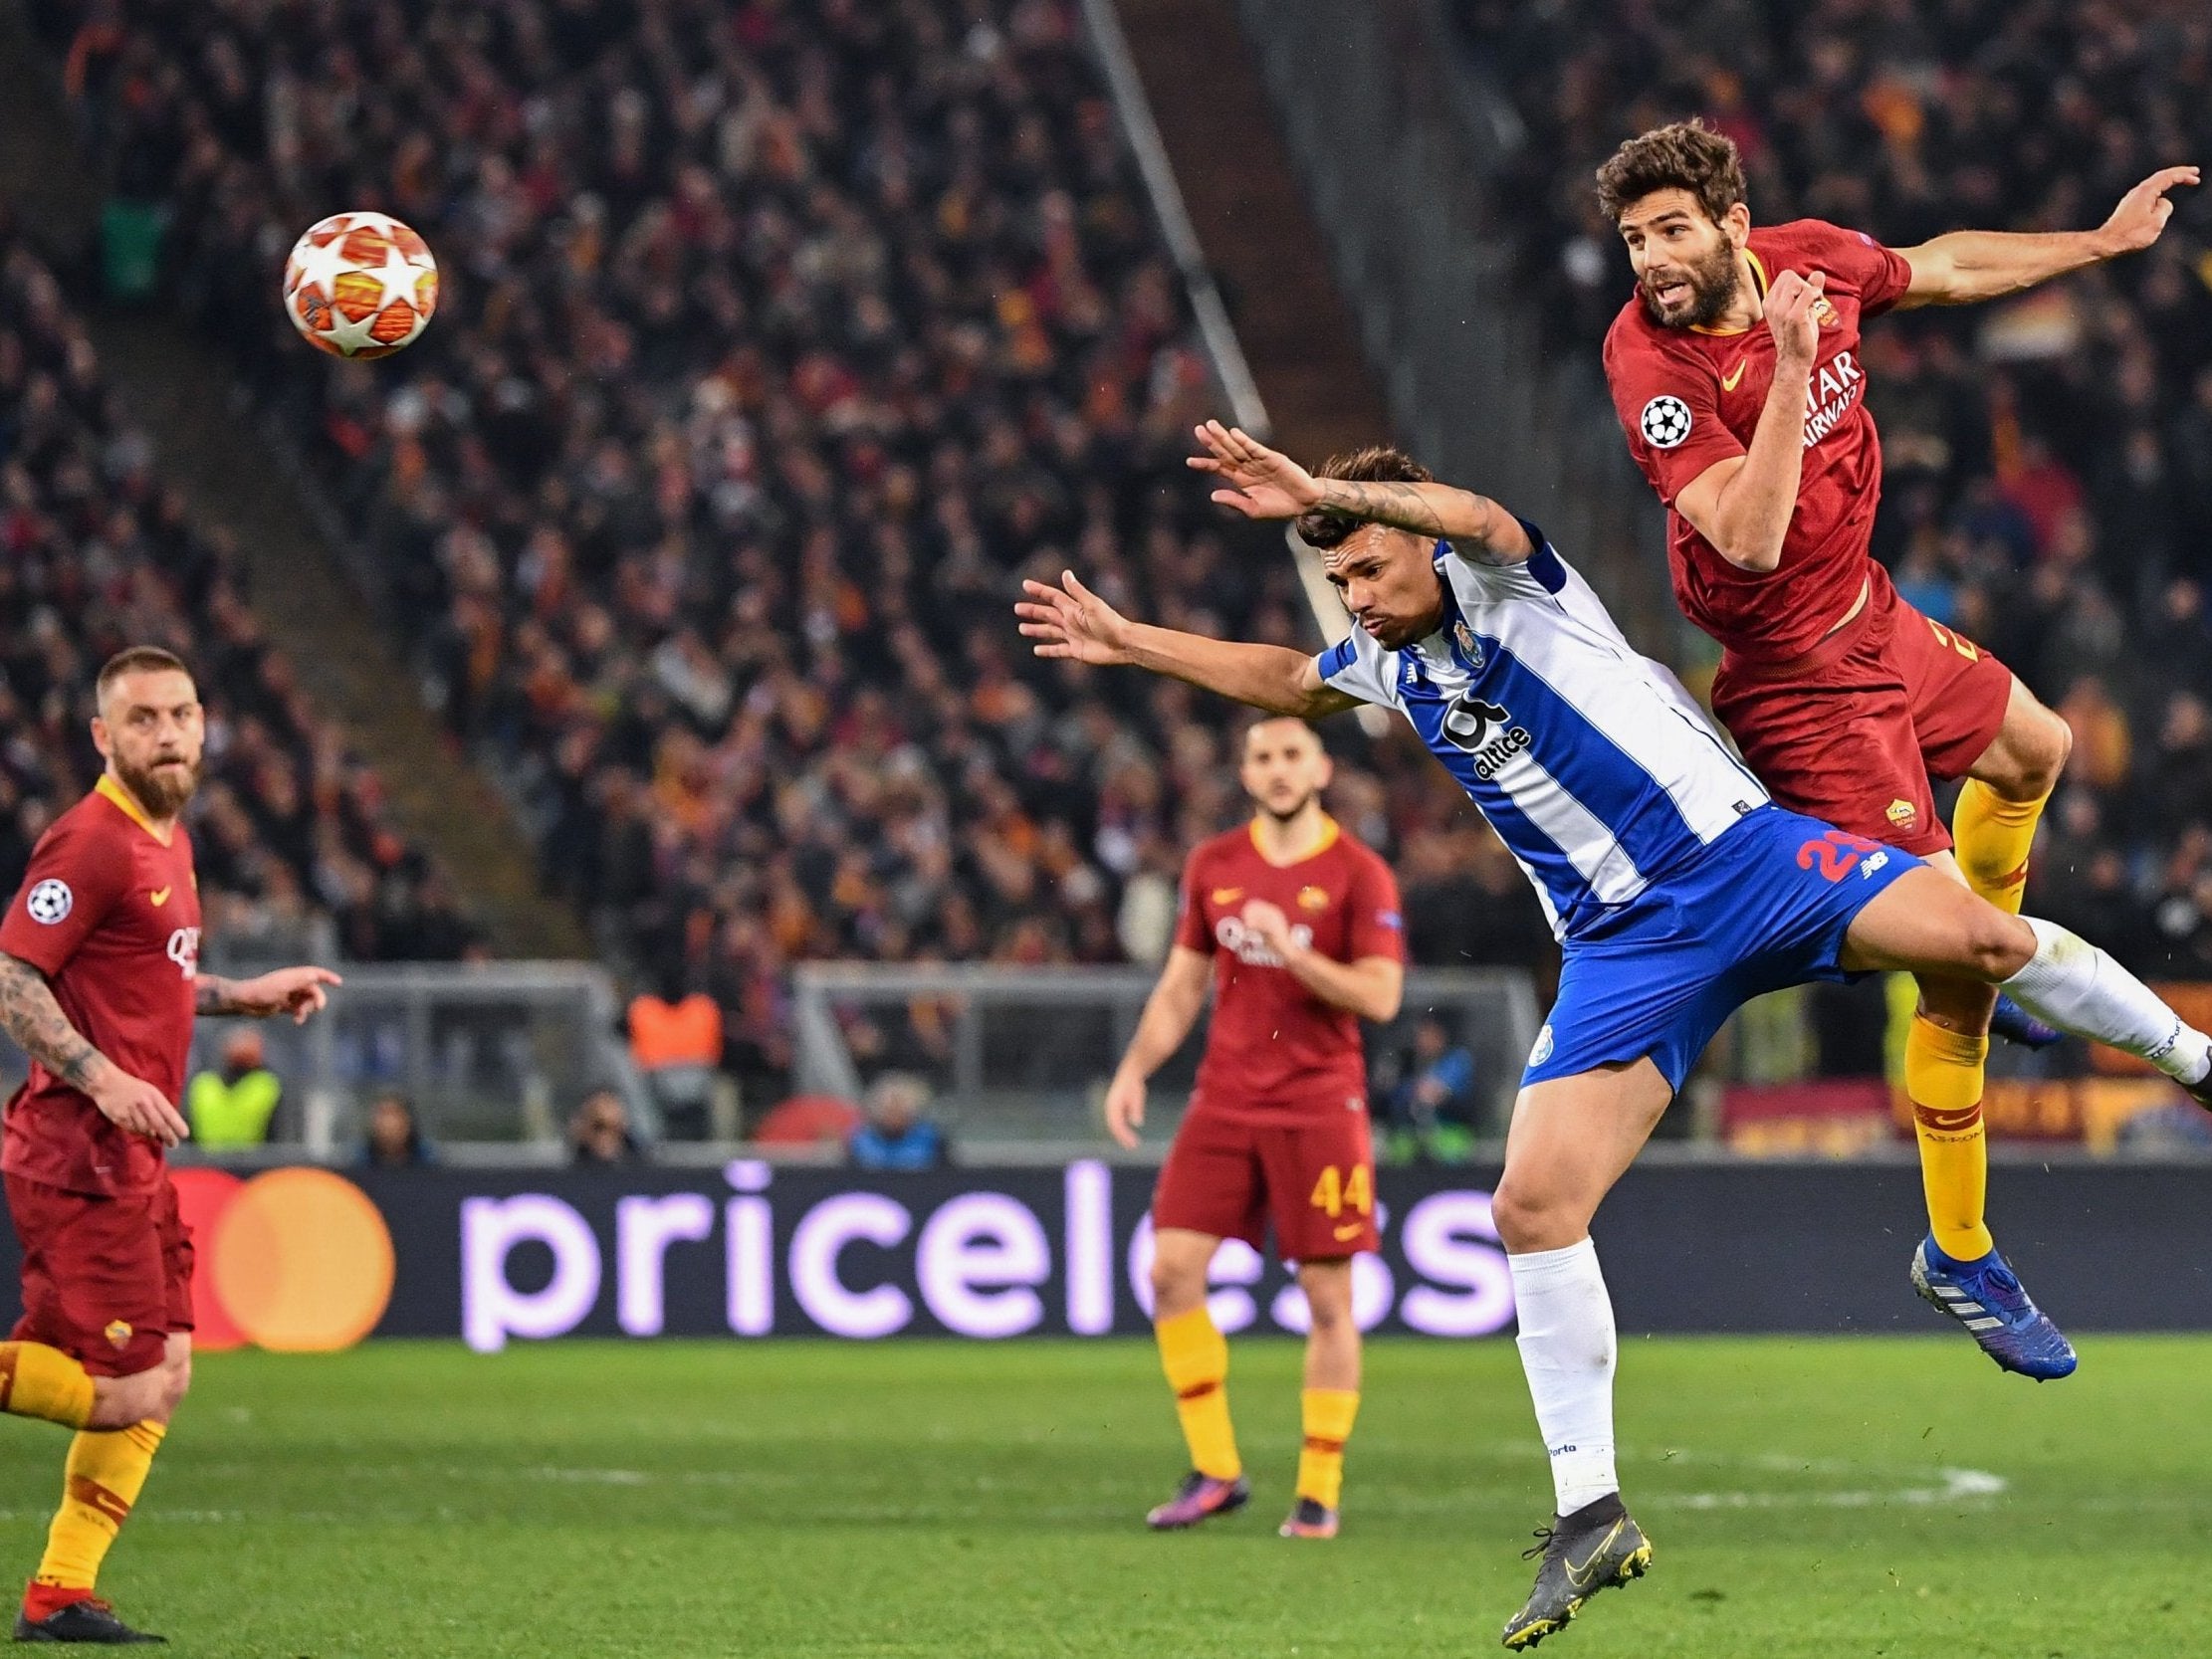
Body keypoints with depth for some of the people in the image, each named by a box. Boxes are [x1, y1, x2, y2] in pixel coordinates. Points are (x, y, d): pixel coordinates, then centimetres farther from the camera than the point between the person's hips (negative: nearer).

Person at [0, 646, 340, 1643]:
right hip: (80, 1155, -10)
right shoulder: (92, 842, -14)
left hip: (131, 1158, 10)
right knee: (131, 1393, -13)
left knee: (163, 1377, 10)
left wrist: (249, 995, 24)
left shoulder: (166, 840, 16)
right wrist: (103, 1079, -26)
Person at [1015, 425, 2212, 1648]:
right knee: (1531, 1207, -10)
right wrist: (1127, 643, 33)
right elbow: (1285, 681, 37)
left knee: (1976, 937, -27)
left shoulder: (1495, 581, -6)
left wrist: (1322, 491, -41)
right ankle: (1592, 1518, -4)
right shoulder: (1383, 661, 15)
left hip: (1741, 857, -6)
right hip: (1622, 947, 6)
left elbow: (1475, 518, -31)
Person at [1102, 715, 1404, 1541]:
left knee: (1328, 1297, -3)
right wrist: (1134, 1069, 3)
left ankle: (1319, 1489, 6)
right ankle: (1214, 1471, 3)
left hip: (1319, 1110, -4)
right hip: (1225, 1101, 4)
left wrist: (1291, 949, -21)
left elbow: (1380, 997, -12)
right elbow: (1182, 985, 15)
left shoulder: (1359, 875, -4)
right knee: (1172, 1270, -7)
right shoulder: (1213, 866, 10)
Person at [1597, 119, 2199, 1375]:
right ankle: (1961, 1259, 10)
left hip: (1871, 613, 8)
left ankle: (1986, 975, 59)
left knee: (2034, 751, 33)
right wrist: (1790, 372, -42)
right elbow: (1750, 538, -39)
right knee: (1953, 966, -6)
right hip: (1800, 679, -8)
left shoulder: (1813, 259, -10)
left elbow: (1950, 270, 12)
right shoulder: (1649, 366, -29)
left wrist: (2107, 241, 20)